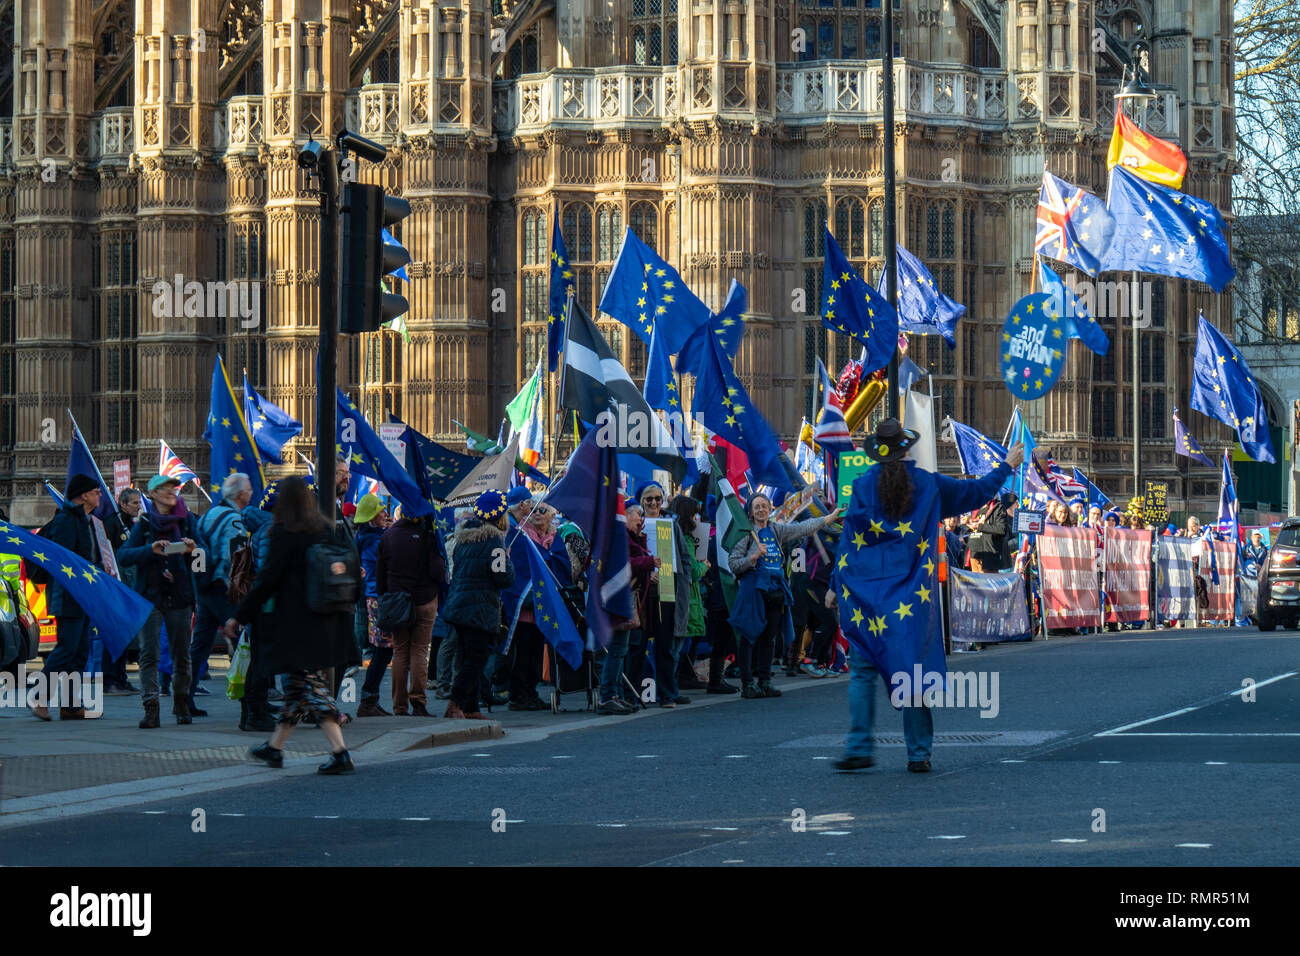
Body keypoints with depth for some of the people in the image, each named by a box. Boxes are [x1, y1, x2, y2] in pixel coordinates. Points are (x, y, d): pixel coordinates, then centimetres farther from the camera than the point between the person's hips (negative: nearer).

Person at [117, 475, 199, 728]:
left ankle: (181, 703, 20)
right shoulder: (144, 524, 5)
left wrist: (193, 550, -16)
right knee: (148, 653, -9)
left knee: (181, 654, 5)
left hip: (180, 596, 1)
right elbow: (123, 556, -4)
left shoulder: (186, 520, 9)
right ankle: (151, 708, -12)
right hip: (150, 596, -1)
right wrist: (151, 550, -20)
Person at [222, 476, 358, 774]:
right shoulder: (329, 531, 8)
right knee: (299, 683, 16)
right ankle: (275, 747, 29)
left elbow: (266, 579, -11)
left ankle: (339, 752, -18)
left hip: (295, 623, -7)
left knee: (310, 685, -8)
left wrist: (239, 616, -4)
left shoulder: (283, 534, -11)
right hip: (326, 623, 8)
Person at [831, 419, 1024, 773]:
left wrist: (837, 585, 8)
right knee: (913, 670, 5)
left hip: (865, 594, -1)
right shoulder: (928, 485, 3)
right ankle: (919, 753, 4)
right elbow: (978, 491, 15)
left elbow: (848, 540, 1)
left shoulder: (863, 485, 0)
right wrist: (1006, 466, 31)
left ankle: (859, 747, -5)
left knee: (862, 670, 4)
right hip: (911, 596, 1)